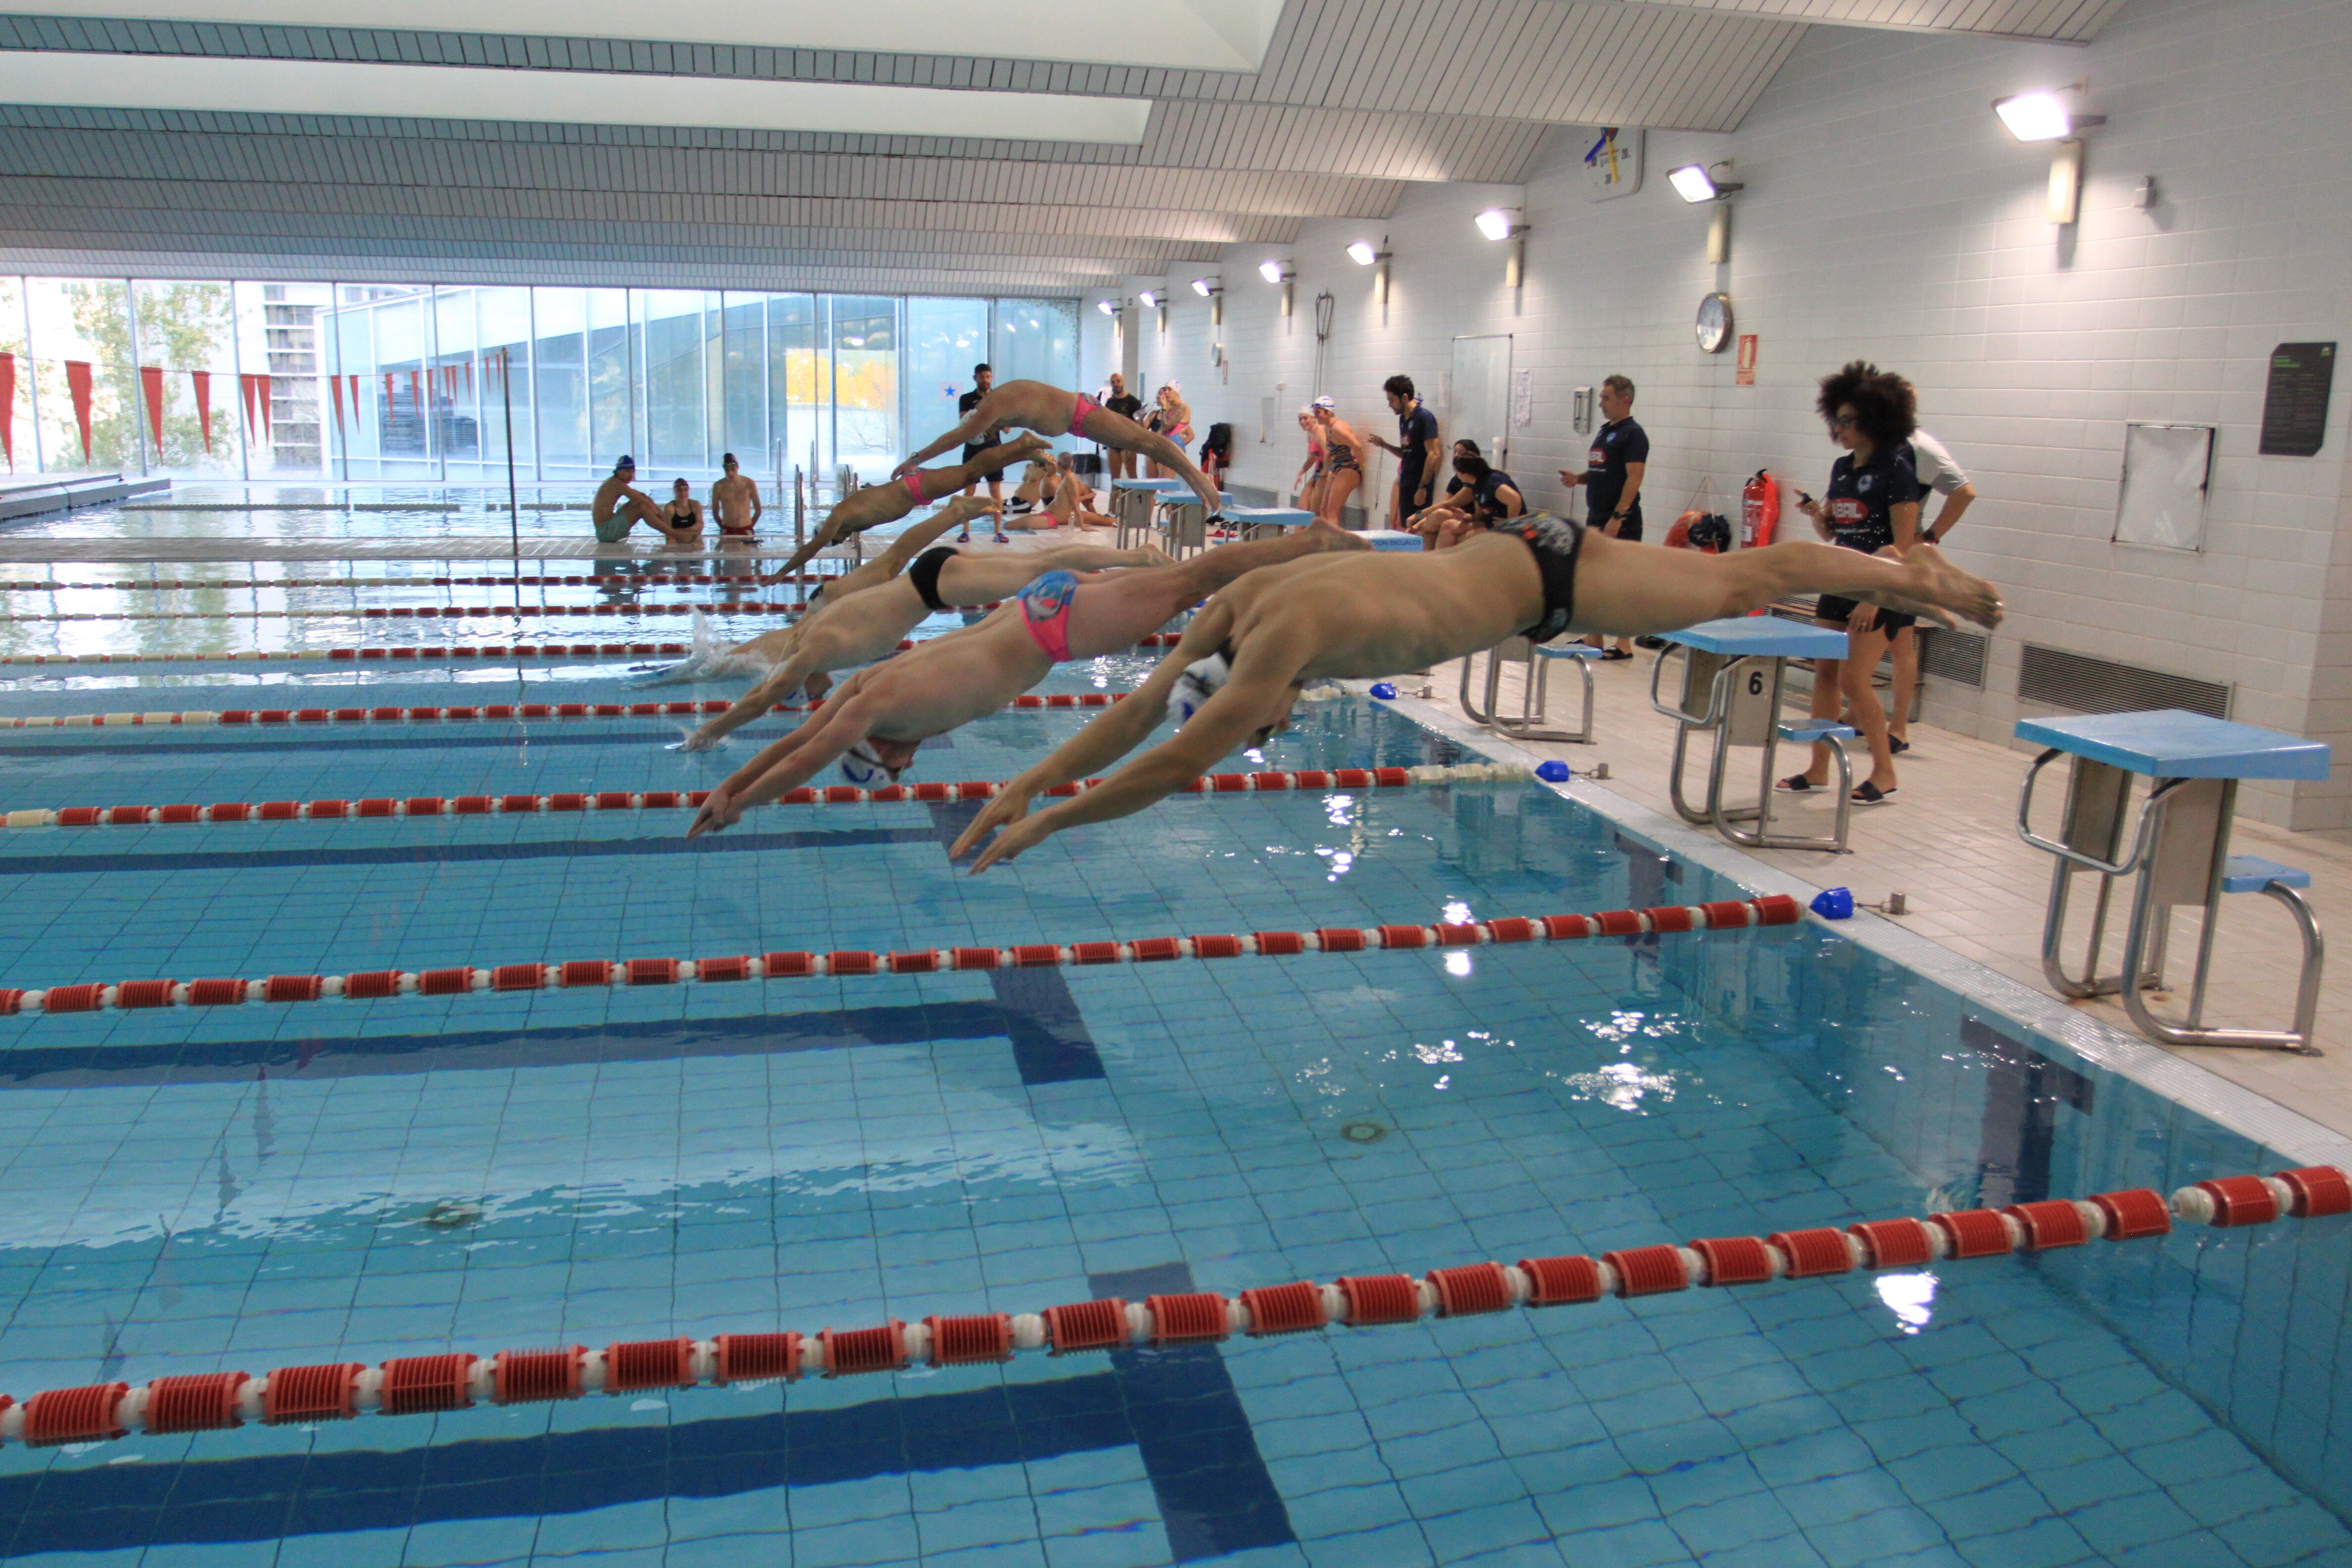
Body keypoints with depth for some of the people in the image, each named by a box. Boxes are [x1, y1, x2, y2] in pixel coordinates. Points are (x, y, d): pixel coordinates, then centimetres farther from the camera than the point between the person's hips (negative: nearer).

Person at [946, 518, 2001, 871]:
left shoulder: (1288, 630, -36)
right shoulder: (1236, 607, -11)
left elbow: (1176, 762, -38)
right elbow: (1140, 708, -6)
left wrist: (1047, 825, -32)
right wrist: (1029, 782, -13)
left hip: (1546, 577, -7)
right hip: (1505, 555, 8)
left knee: (1742, 584, 10)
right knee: (1729, 582, 23)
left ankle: (1914, 576, 30)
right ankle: (1905, 574, 42)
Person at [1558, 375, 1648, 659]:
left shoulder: (1633, 434, -9)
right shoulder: (1604, 431, 17)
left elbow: (1634, 478, -17)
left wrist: (1617, 517, -23)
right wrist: (1578, 479, 4)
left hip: (1620, 521, -9)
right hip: (1597, 518, 9)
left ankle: (1624, 645, -4)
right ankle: (1593, 639, 20)